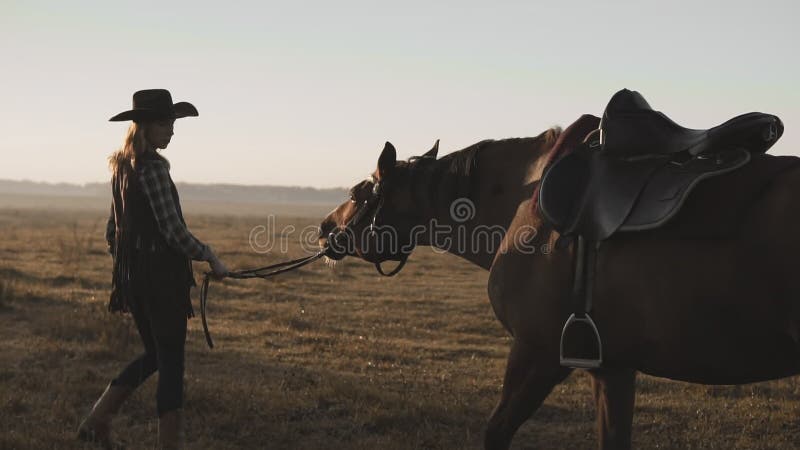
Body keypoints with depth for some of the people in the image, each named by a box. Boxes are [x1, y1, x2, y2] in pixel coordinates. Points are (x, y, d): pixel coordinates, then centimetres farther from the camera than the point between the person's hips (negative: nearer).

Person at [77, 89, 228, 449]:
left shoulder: (122, 167, 12)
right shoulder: (153, 167, -16)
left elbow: (113, 229, 18)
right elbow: (173, 229, -18)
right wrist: (211, 258, -8)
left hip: (131, 273, 9)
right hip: (160, 273, -9)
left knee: (155, 354, 20)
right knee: (170, 361, -1)